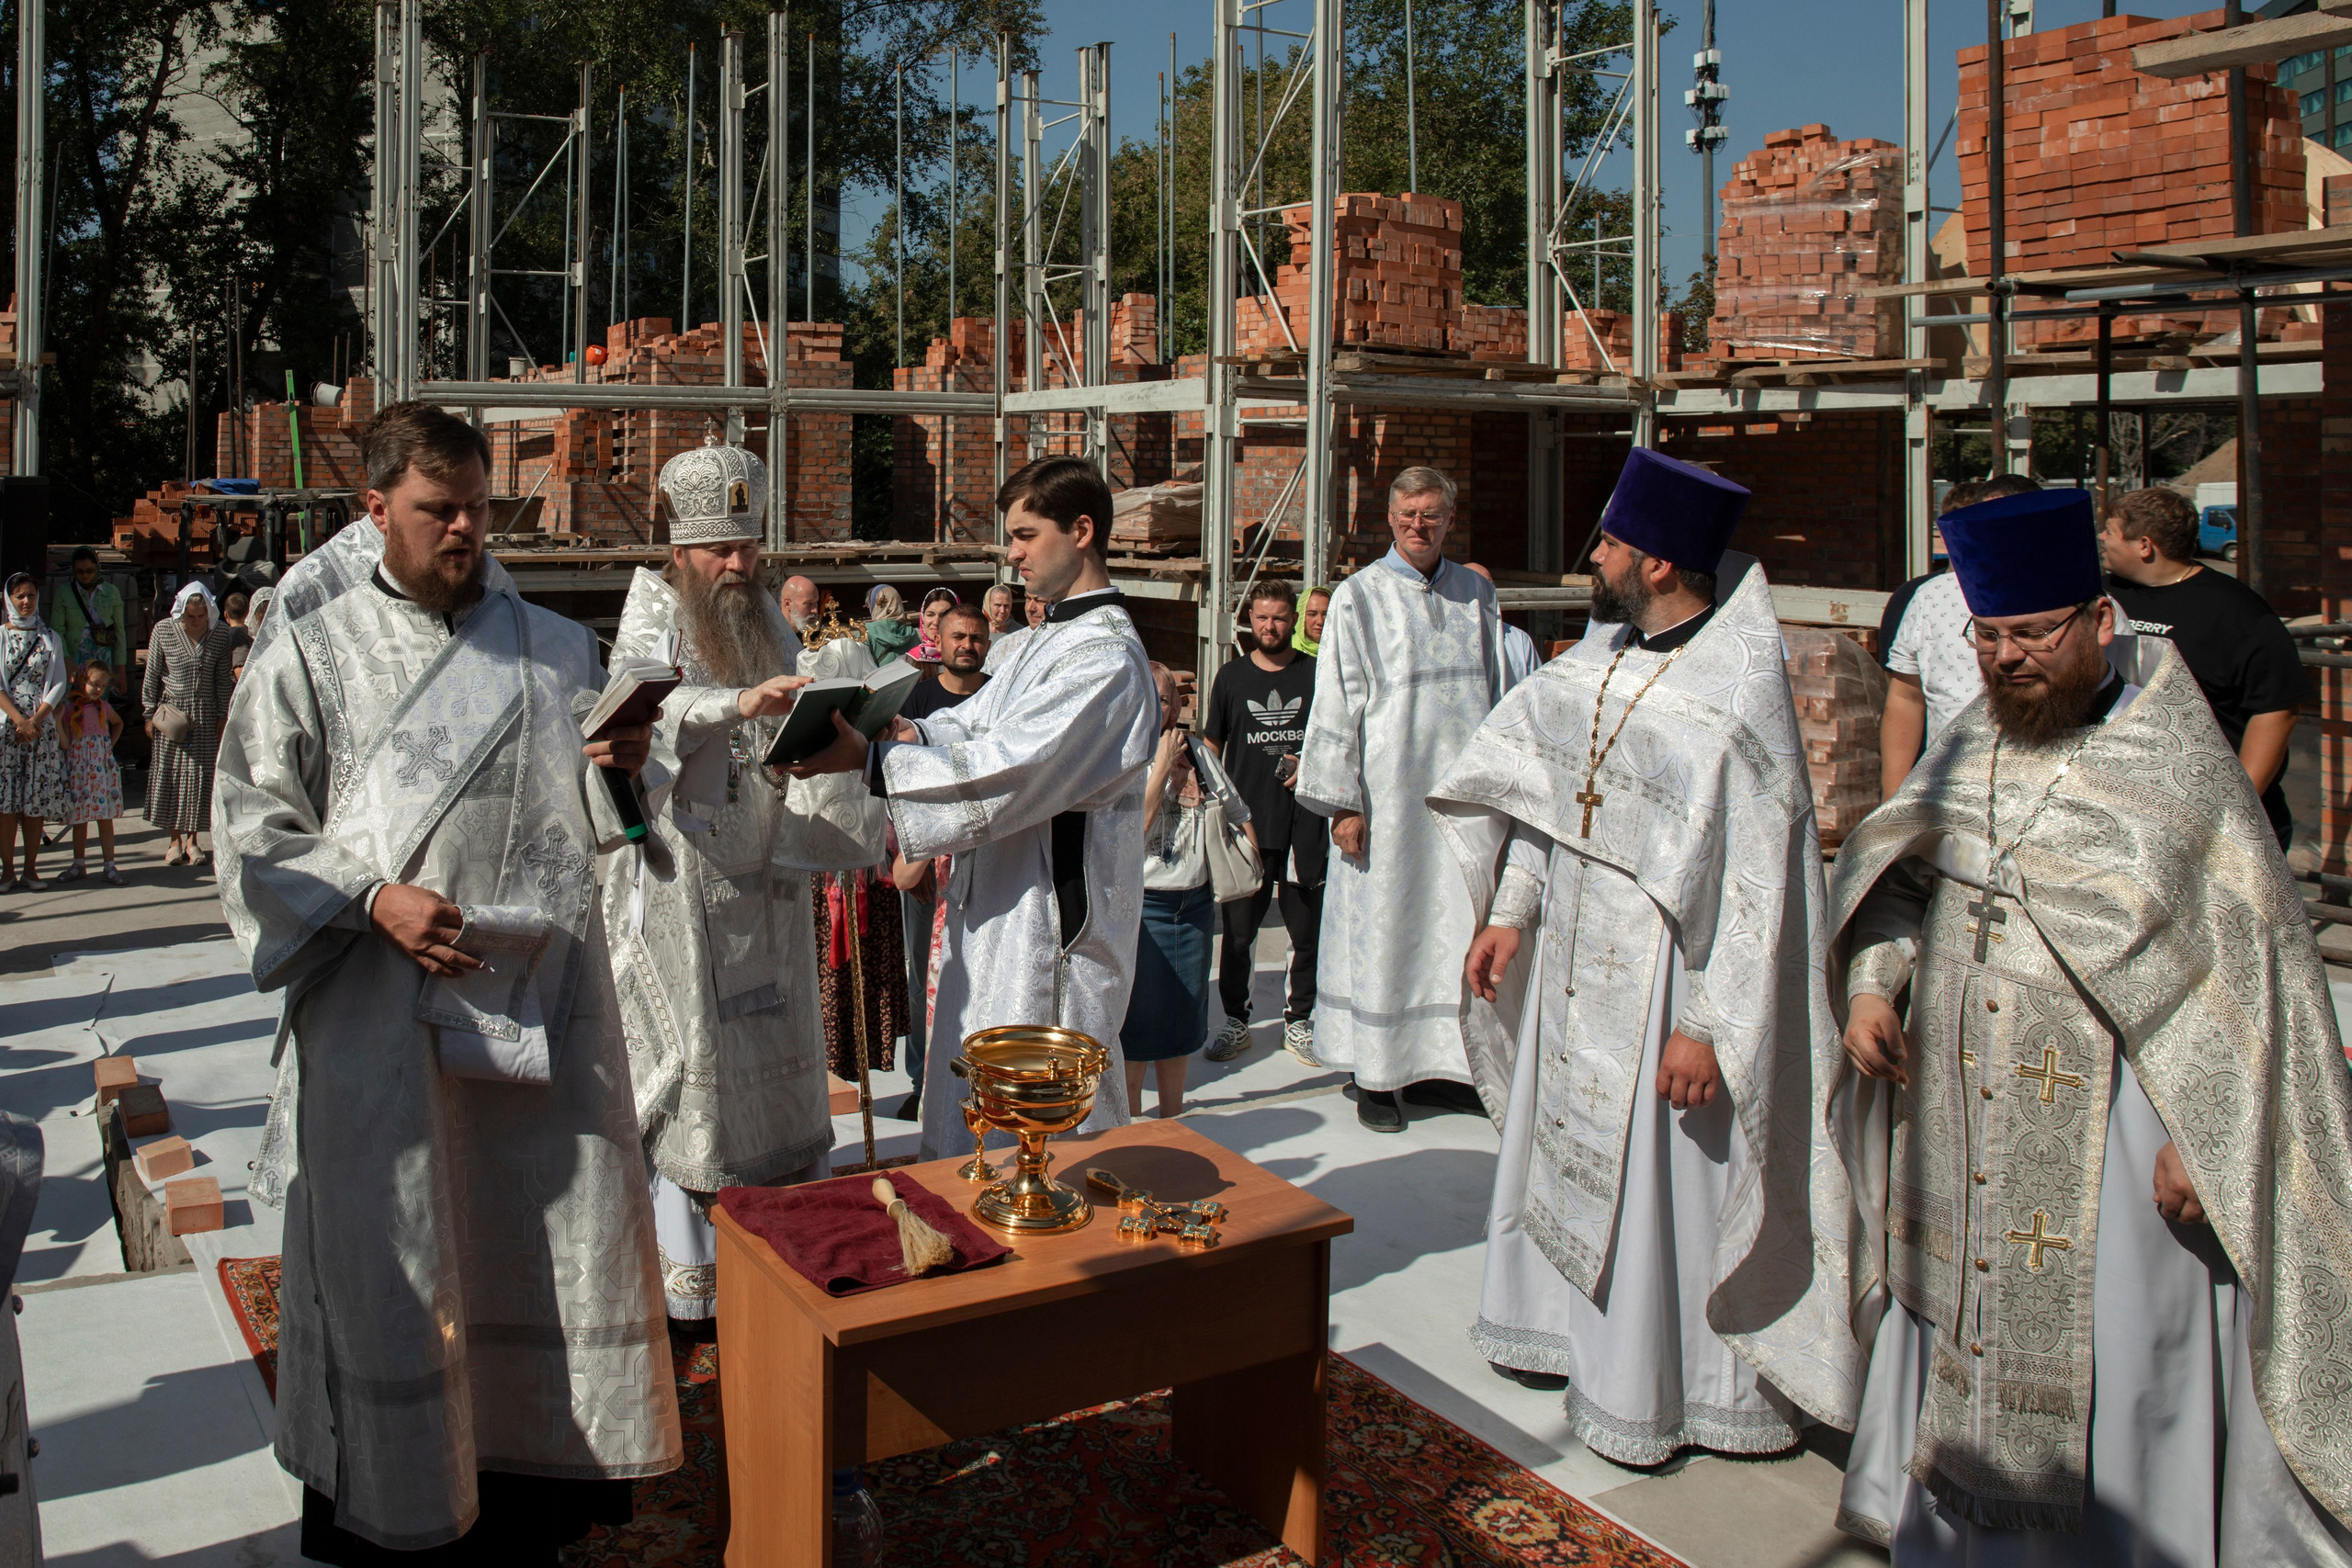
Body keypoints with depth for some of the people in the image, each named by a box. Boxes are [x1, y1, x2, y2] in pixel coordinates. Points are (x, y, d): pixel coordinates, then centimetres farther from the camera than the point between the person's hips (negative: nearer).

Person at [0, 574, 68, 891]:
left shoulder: (51, 638, 10)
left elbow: (59, 684, 4)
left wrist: (36, 719, -8)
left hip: (40, 725, 1)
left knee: (36, 799, 0)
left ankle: (30, 868, 5)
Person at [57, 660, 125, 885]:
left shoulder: (104, 707, 6)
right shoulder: (69, 708, -4)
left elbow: (118, 723, 29)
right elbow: (65, 744, -10)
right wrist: (57, 720, -21)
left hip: (103, 768, 2)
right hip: (78, 771, -2)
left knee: (105, 819, 2)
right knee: (79, 820, 7)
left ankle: (109, 866, 3)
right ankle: (78, 865, 16)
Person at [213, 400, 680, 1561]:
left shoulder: (557, 650, 9)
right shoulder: (310, 659, 2)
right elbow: (252, 836, 0)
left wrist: (622, 767, -6)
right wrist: (373, 899, -14)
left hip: (545, 997, 3)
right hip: (385, 1013, -2)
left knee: (559, 1242, 9)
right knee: (394, 1259, 5)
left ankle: (547, 1469, 26)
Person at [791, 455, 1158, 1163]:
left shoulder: (1106, 658, -19)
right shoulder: (1050, 640, 16)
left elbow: (1003, 774, -26)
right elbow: (975, 723, 13)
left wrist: (872, 759, -24)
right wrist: (915, 733, -8)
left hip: (1051, 931, -10)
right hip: (1002, 911, 10)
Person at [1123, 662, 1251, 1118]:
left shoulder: (1200, 755, 6)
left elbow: (1239, 815, 20)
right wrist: (1163, 766, -17)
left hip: (1194, 904, 5)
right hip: (1139, 906, -5)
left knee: (1183, 1017, 14)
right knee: (1138, 1018, 0)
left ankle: (1172, 1120, 29)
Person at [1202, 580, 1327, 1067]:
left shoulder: (1317, 675, 5)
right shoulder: (1231, 676, 8)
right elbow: (1211, 746, 13)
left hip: (1303, 824, 0)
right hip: (1246, 822, 1)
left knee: (1307, 927, 5)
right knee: (1238, 928, 4)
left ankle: (1299, 1021, 18)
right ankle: (1236, 1022, 16)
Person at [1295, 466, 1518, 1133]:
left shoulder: (1477, 595, 10)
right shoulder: (1359, 597, -3)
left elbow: (1497, 693, 15)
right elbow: (1337, 702, -5)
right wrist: (1342, 801, -10)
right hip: (1389, 796, -4)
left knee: (1453, 929, 7)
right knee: (1383, 926, 1)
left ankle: (1434, 1065, 19)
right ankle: (1376, 1076, 11)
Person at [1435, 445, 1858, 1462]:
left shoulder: (1738, 690, -20)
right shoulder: (1602, 655, 3)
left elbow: (1757, 880, -21)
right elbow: (1545, 791, 12)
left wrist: (1708, 1025, -22)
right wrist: (1510, 915, 8)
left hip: (1666, 974, -8)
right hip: (1574, 958, 8)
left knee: (1661, 1177, 6)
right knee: (1566, 1142, 20)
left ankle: (1652, 1391, 24)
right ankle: (1567, 1324, 41)